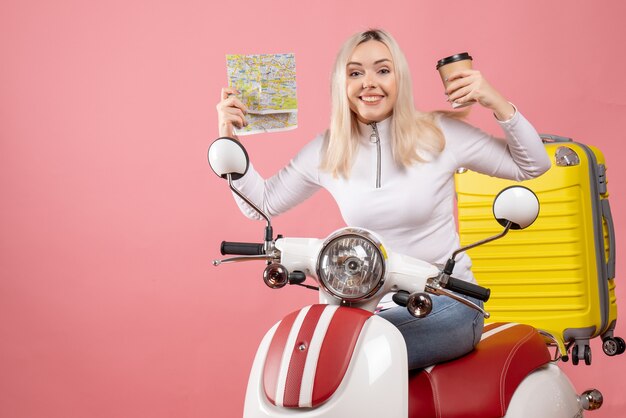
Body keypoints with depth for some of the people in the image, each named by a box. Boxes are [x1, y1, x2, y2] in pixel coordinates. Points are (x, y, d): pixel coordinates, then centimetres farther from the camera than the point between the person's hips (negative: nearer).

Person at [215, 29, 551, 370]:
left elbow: (532, 166, 2)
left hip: (445, 304, -4)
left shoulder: (439, 133, -5)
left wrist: (497, 104, -12)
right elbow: (261, 203, 14)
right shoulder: (326, 152, 4)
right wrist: (228, 140, 2)